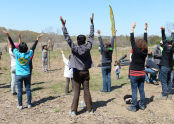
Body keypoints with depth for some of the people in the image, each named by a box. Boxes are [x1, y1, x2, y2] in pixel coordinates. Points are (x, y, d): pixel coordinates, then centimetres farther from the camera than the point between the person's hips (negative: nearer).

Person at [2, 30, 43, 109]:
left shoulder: (17, 54, -11)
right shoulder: (28, 54, -6)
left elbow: (12, 45, -5)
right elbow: (33, 47, 6)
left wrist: (8, 36, 1)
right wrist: (37, 39, 17)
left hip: (19, 75, -2)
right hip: (27, 74, 2)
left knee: (19, 90, 4)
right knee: (28, 89, 9)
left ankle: (20, 105, 10)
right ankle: (29, 104, 15)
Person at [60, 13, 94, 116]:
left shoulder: (74, 48, -13)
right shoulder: (87, 47, -6)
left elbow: (67, 38, -16)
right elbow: (91, 36, 3)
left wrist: (63, 25, -16)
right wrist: (92, 23, 10)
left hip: (77, 72, -2)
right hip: (85, 72, 2)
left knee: (76, 92, 2)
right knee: (87, 91, 8)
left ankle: (74, 110, 5)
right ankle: (90, 109, 16)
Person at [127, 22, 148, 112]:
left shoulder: (136, 51, -16)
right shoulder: (145, 52, -2)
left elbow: (132, 40, -12)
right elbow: (145, 41, 10)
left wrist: (132, 29, -6)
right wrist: (145, 30, 17)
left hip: (134, 74, -6)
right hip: (142, 74, 6)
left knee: (134, 91, 0)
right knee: (141, 90, 13)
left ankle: (134, 107, 6)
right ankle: (142, 105, 23)